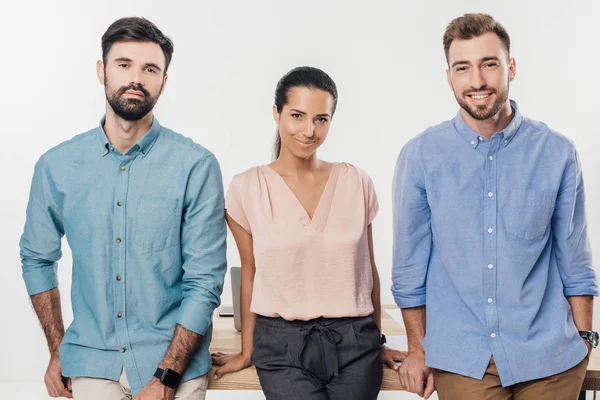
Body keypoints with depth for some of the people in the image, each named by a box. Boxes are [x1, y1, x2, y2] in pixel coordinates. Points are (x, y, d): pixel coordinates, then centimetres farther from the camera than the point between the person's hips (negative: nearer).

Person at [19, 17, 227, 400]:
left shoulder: (196, 166, -10)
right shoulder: (56, 166, -1)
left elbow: (205, 281, -11)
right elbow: (38, 258, 11)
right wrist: (59, 352, 7)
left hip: (174, 360, -2)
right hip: (92, 363, 2)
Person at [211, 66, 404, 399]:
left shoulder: (357, 183, 2)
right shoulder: (247, 188, -2)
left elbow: (368, 269, 11)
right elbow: (251, 274, 6)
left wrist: (378, 341, 15)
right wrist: (247, 352, 11)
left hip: (355, 345, 2)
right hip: (282, 346, -2)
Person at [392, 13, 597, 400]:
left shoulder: (557, 153, -3)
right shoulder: (420, 156, -5)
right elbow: (410, 265, 1)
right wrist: (417, 349, 4)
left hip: (548, 357, 1)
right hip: (461, 360, -1)